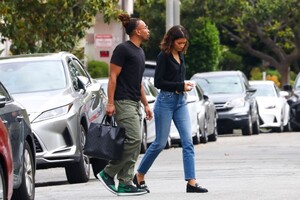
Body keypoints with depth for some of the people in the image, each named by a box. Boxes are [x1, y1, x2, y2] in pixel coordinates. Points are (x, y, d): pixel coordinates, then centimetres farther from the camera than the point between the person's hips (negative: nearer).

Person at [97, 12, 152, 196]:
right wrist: (110, 102, -19)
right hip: (123, 102, -10)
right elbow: (113, 76, -13)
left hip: (135, 104, 10)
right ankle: (108, 173, -8)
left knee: (134, 143, 4)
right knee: (133, 139, -17)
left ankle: (125, 184, 5)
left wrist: (146, 104, 21)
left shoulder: (140, 52, 19)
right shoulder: (123, 49, -9)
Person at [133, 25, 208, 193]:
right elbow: (158, 82, -14)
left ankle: (191, 182, -9)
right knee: (160, 143, 0)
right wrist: (180, 86, -17)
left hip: (181, 101, 7)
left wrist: (186, 85, 3)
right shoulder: (164, 56, -10)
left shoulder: (180, 55, 11)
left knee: (188, 141, -4)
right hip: (166, 101, -7)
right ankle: (139, 176, 17)